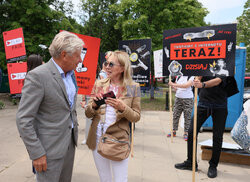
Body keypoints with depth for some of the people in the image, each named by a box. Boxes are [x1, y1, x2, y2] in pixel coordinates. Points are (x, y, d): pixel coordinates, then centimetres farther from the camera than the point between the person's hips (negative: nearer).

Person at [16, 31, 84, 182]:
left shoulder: (71, 74, 5)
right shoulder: (37, 76, -20)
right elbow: (23, 120, -20)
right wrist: (37, 154, -18)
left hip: (70, 141, 8)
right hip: (50, 147, -7)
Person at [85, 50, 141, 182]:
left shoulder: (133, 87, -4)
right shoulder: (99, 84, 3)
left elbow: (136, 117, -2)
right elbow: (88, 114, 6)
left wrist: (123, 108, -21)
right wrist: (94, 105, -16)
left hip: (118, 138, -3)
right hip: (97, 137, 3)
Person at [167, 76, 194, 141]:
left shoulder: (192, 77, -5)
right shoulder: (178, 77, 13)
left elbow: (186, 85, -21)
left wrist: (174, 84, -23)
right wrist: (172, 85, -1)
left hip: (188, 99, -5)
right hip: (178, 98, 5)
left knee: (187, 117, 0)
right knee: (175, 115, 7)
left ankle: (185, 133, 9)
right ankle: (174, 131, 19)